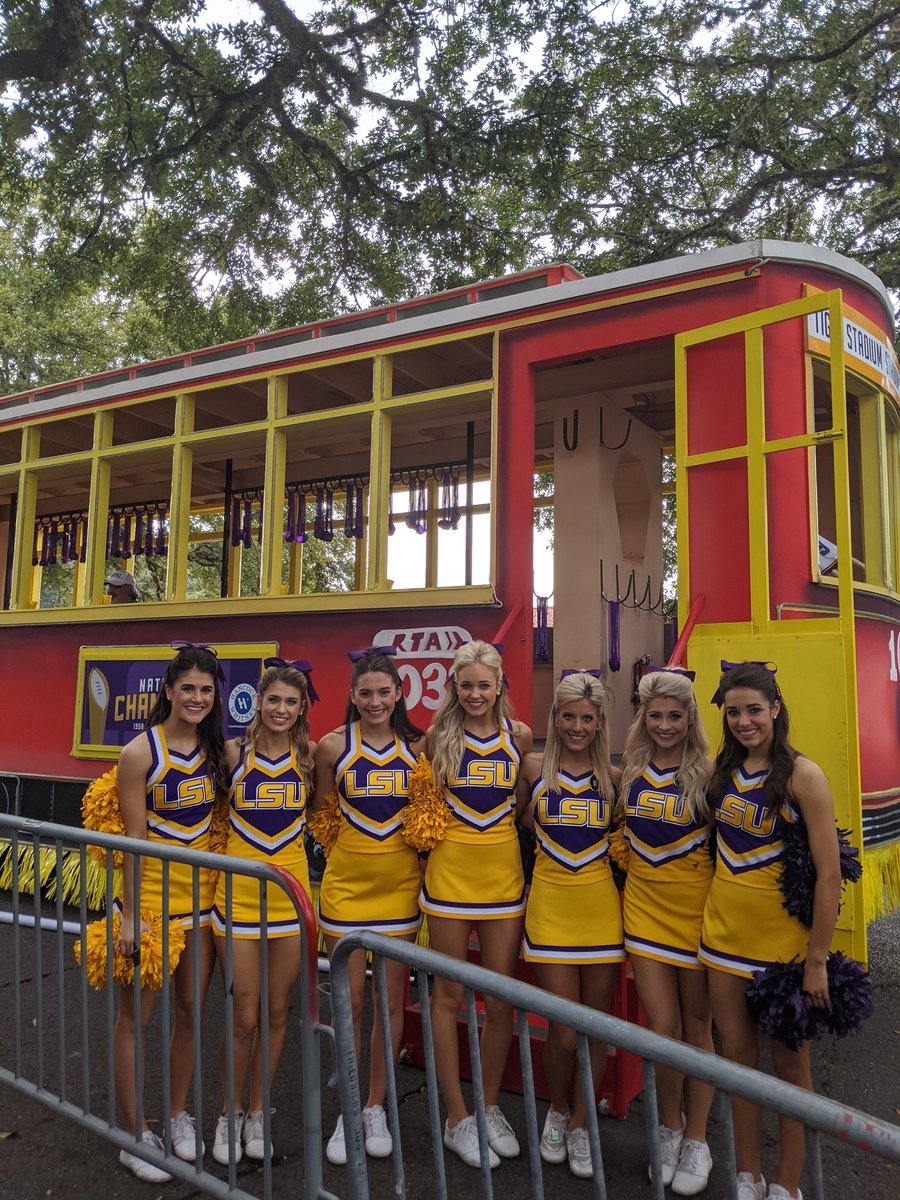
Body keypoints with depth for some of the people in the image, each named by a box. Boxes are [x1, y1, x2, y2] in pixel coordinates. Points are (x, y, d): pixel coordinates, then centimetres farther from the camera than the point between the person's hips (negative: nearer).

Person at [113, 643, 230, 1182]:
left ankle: (179, 1116, 34)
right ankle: (135, 1136, 23)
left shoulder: (220, 749, 0)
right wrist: (129, 914, -12)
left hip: (200, 891, 5)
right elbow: (133, 838, -12)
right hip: (150, 891, -4)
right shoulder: (140, 753, -14)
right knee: (136, 1015, 7)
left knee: (192, 1011, 14)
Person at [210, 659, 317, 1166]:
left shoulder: (310, 754, -1)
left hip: (290, 889, 2)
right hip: (239, 890, -2)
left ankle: (257, 1114, 32)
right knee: (244, 1017, 4)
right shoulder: (234, 752, -5)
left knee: (277, 1013, 12)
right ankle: (229, 1114, 28)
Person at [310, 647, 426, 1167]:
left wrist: (420, 848, -2)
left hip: (400, 880, 1)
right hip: (347, 880, -1)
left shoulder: (417, 745, 0)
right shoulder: (334, 745, -5)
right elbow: (320, 813, 7)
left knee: (390, 997, 10)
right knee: (350, 998, 6)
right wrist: (343, 846, -2)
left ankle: (376, 1107, 28)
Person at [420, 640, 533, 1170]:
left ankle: (490, 1106, 29)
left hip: (504, 872, 1)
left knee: (501, 998, 8)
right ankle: (458, 1117, 22)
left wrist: (498, 821, -1)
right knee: (450, 995, 7)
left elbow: (527, 801, 12)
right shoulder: (440, 735, -2)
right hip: (450, 871, -1)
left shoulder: (519, 735, 1)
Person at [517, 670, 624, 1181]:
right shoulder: (535, 767, -1)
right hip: (551, 902, -1)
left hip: (601, 904, 1)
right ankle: (557, 1111, 30)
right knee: (564, 1032, 0)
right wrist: (554, 840, 5)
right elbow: (521, 817, 14)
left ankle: (580, 1125, 31)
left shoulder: (613, 777, 1)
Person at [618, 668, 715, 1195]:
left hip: (695, 906, -2)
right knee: (661, 1025, 3)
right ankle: (669, 1128, 28)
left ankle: (696, 1140, 28)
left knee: (697, 1025, 11)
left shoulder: (707, 774, -9)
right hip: (645, 903, 2)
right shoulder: (633, 769, 1)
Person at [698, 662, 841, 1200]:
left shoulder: (802, 774, -15)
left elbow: (829, 874, -15)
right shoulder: (723, 771, 2)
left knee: (789, 1060, 11)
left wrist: (817, 960, -14)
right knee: (739, 1053, 14)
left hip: (782, 934, -5)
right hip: (725, 930, 5)